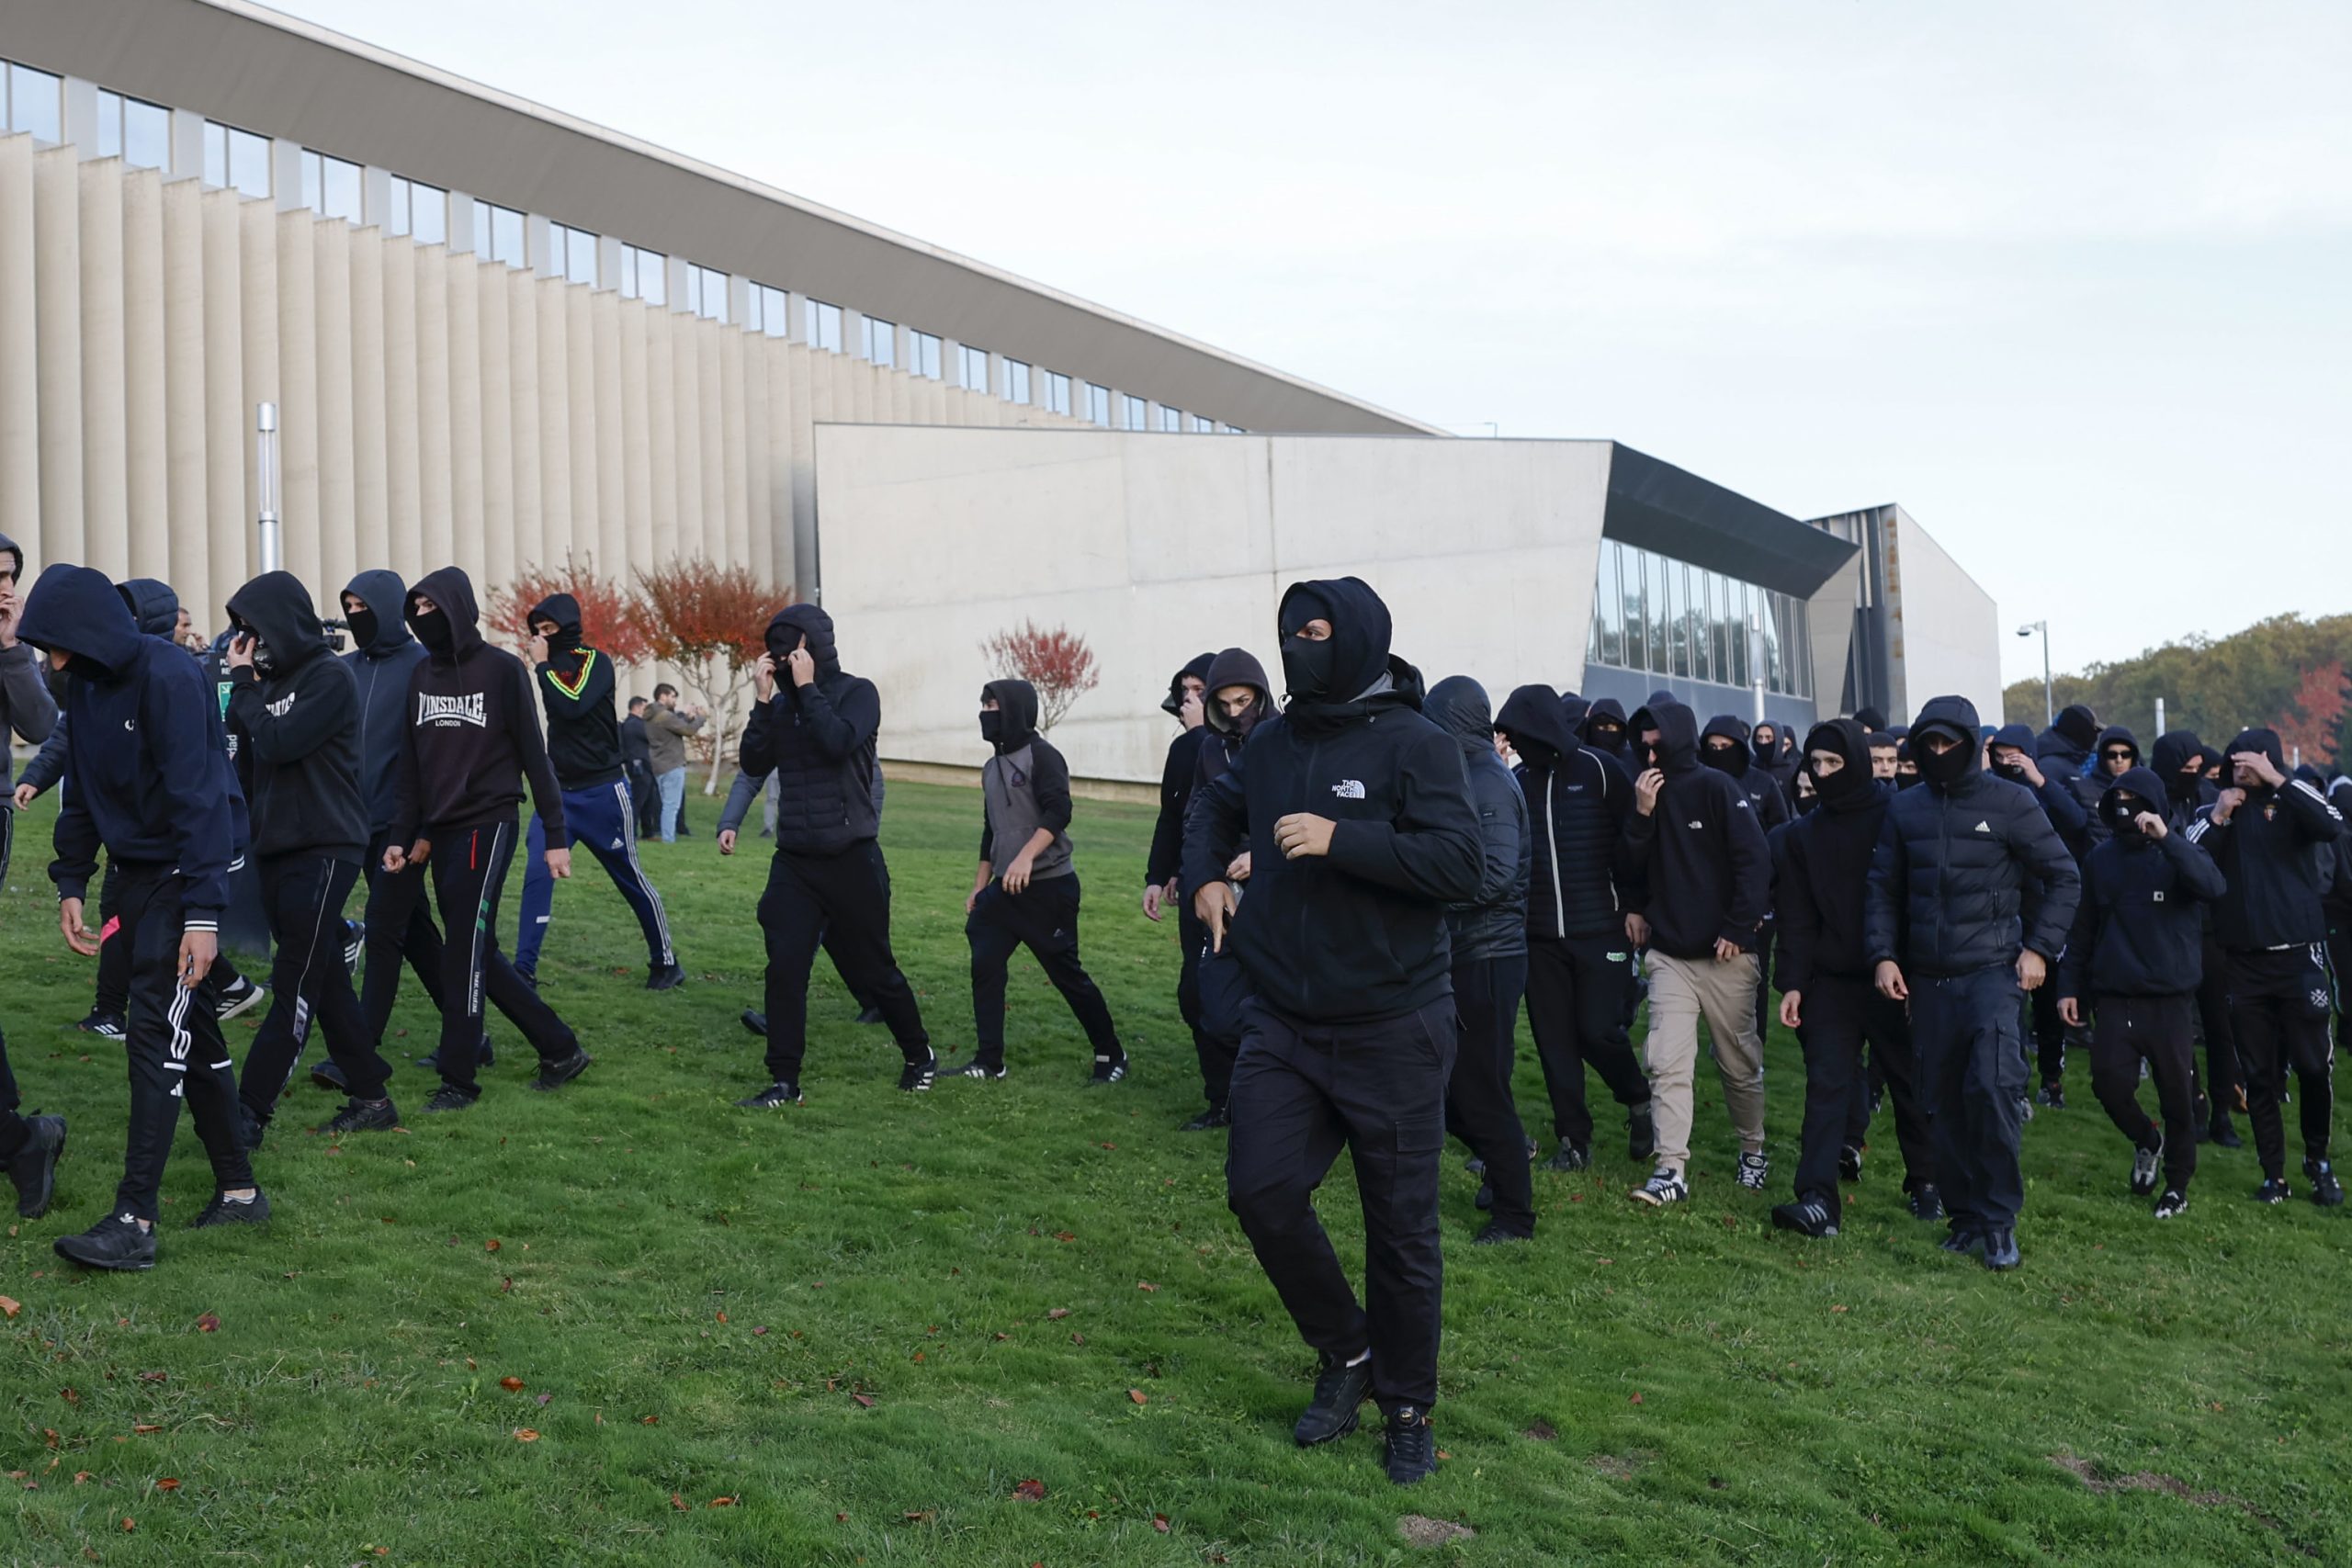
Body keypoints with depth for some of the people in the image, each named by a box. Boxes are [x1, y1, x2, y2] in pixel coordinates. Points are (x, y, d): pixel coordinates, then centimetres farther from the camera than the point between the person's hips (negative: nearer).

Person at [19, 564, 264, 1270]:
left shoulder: (168, 677, -19)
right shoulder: (84, 689, 6)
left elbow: (198, 797, -23)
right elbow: (82, 795, 14)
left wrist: (203, 913, -26)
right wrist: (71, 885, 5)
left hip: (184, 873, -8)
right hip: (132, 874, 8)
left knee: (156, 1033, -11)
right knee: (192, 1031, 11)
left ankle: (135, 1222, -9)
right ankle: (238, 1190, 20)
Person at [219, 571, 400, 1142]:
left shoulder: (330, 677, -9)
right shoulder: (271, 678, 13)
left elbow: (278, 744, -18)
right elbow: (249, 756, 12)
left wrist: (245, 684, -8)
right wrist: (244, 684, 3)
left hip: (324, 850, -8)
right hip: (277, 848, 8)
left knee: (296, 988, -6)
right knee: (325, 980, 11)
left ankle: (251, 1112, -6)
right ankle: (371, 1098, 18)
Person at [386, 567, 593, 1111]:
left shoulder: (501, 669, -6)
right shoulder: (422, 675, 11)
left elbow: (533, 755, -6)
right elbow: (411, 764, 14)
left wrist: (556, 836, -7)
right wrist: (403, 836, 9)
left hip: (488, 825, -6)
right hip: (441, 832, 6)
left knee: (464, 950, -8)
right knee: (478, 954, 7)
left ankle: (458, 1079, 0)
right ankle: (559, 1048, 18)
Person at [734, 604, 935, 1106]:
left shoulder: (857, 692, -4)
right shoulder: (782, 702, 9)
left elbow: (838, 743, -23)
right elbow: (754, 763, -1)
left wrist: (807, 688, -16)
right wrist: (764, 699, -8)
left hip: (851, 860, -4)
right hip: (794, 862, 4)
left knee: (873, 971, 7)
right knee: (785, 969, -6)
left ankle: (919, 1056, 28)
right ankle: (784, 1081, 1)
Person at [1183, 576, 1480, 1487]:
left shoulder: (1414, 744, -11)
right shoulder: (1274, 742, 7)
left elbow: (1460, 865, -21)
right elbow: (1216, 806, 27)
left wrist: (1342, 840, -27)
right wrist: (1206, 875, 9)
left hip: (1393, 1033, -5)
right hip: (1283, 1025, 5)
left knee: (1401, 1226, 6)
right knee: (1261, 1190, -6)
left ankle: (1408, 1407, 26)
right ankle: (1346, 1353, 19)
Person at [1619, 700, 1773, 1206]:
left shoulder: (1717, 788, -7)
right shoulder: (1648, 793, 8)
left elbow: (1755, 860, -11)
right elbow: (1633, 866, 5)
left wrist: (1739, 929, -15)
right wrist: (1642, 814, -9)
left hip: (1726, 954, -4)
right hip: (1669, 955, 4)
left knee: (1740, 1065, 10)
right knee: (1667, 1065, -5)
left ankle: (1754, 1151, 29)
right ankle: (1671, 1169, -4)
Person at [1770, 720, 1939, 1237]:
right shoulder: (1803, 835, 9)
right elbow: (1795, 917, 8)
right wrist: (1792, 982, 0)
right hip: (1832, 980, 3)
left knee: (1910, 1080, 8)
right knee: (1827, 1082, -5)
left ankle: (1925, 1181, 26)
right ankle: (1819, 1197, -11)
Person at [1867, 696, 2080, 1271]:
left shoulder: (2008, 802, -2)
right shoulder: (1904, 809, 9)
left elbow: (2063, 877, 2)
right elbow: (1883, 888, 13)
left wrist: (2040, 947, -5)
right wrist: (1883, 954, 1)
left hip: (1993, 970, -4)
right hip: (1928, 979, 4)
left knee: (1991, 1085, -18)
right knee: (1943, 1101, 7)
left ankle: (1999, 1220, -6)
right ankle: (1965, 1215, 19)